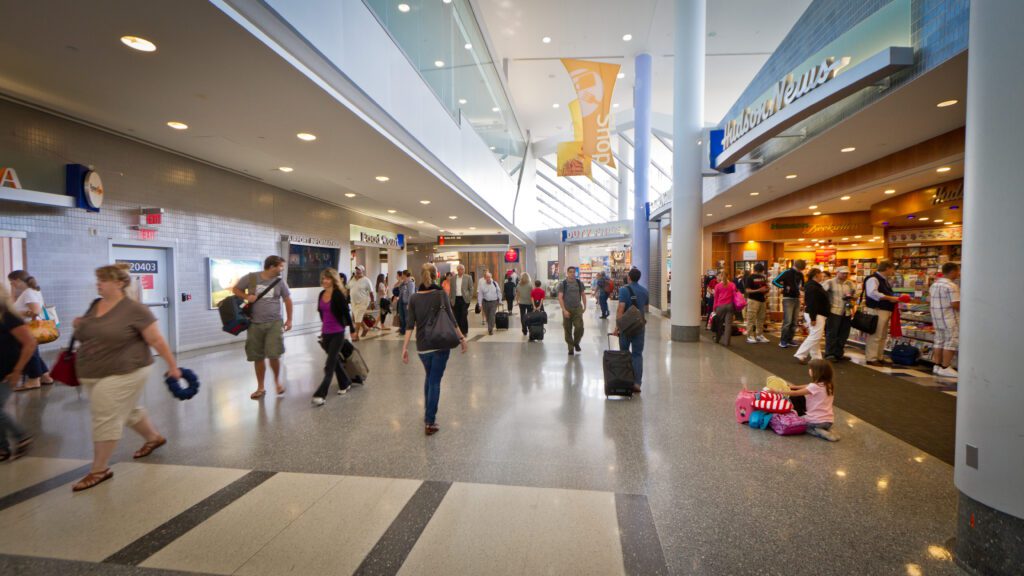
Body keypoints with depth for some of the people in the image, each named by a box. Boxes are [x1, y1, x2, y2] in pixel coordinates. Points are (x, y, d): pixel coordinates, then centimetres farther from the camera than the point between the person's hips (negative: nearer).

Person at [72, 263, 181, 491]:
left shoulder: (134, 309, -16)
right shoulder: (95, 306, 7)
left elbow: (157, 340, -15)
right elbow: (90, 334, 23)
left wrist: (172, 366, -15)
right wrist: (79, 325, 2)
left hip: (123, 373, -8)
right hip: (94, 374, 8)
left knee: (106, 418, -4)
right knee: (128, 410, 20)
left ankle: (100, 469, 9)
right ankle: (154, 437, 40)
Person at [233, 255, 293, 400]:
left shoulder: (280, 281, 0)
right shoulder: (251, 278, -4)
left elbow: (287, 299, 9)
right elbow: (235, 289, 8)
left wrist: (289, 319, 9)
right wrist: (246, 296, -12)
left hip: (274, 323, 0)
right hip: (255, 324, 0)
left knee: (274, 355, -10)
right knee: (258, 358, 8)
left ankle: (277, 380, 18)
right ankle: (260, 388, 23)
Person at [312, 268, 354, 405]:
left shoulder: (339, 294, -13)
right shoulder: (321, 294, 6)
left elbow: (346, 312, -10)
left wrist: (352, 329, -6)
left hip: (337, 333, -7)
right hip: (326, 332, 7)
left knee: (330, 365, -6)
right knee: (335, 360, 18)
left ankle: (321, 394, -7)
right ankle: (345, 384, 35)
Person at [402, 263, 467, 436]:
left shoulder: (414, 298, 1)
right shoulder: (441, 294, -8)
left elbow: (410, 325, -4)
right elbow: (451, 319, -10)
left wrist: (405, 347, -1)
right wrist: (461, 338, -1)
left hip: (422, 346, 3)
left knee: (429, 377, 24)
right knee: (435, 381, 2)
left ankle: (427, 413, 33)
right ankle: (430, 422, 3)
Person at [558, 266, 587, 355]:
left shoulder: (579, 283, 5)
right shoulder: (562, 284, -4)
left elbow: (583, 295, 14)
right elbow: (560, 297, -8)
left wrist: (585, 306, 10)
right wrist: (564, 310, -15)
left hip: (577, 308, 1)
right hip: (567, 309, -1)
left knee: (579, 327, -12)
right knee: (568, 330, 4)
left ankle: (576, 343, 15)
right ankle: (571, 348, 18)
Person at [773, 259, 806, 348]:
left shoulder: (800, 274, 11)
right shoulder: (786, 272, -8)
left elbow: (802, 284, 25)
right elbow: (774, 281, -11)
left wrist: (802, 288, 2)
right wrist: (784, 287, -18)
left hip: (797, 299, 7)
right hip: (788, 299, -7)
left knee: (794, 322, 7)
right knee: (787, 321, -10)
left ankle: (789, 339, 15)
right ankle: (783, 341, -3)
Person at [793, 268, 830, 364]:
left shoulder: (815, 286, 16)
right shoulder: (812, 287, -18)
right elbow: (811, 304, -24)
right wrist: (813, 318, -26)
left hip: (819, 314, 11)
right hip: (816, 315, -11)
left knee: (816, 337, 12)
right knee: (815, 336, -10)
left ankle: (817, 358, 18)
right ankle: (800, 355, -7)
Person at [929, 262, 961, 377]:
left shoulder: (934, 284, 10)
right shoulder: (951, 286, -17)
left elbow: (929, 300, 19)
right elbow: (955, 304, -20)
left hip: (937, 318, 8)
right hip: (950, 319, -8)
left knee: (939, 341, 14)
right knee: (951, 343, -2)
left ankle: (937, 365, 18)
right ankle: (945, 368, 0)